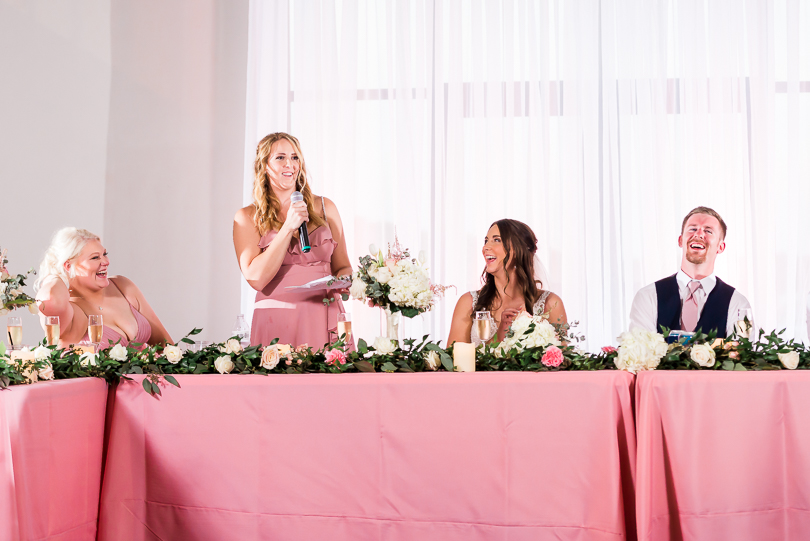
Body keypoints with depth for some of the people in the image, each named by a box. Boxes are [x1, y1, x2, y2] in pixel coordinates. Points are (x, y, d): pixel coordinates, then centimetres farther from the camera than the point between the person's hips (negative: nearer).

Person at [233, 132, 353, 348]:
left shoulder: (324, 207, 12)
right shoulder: (248, 217, 4)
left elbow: (342, 266, 16)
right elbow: (256, 278, -9)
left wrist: (344, 281, -8)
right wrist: (289, 227, -11)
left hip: (325, 320, 2)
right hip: (277, 325, -2)